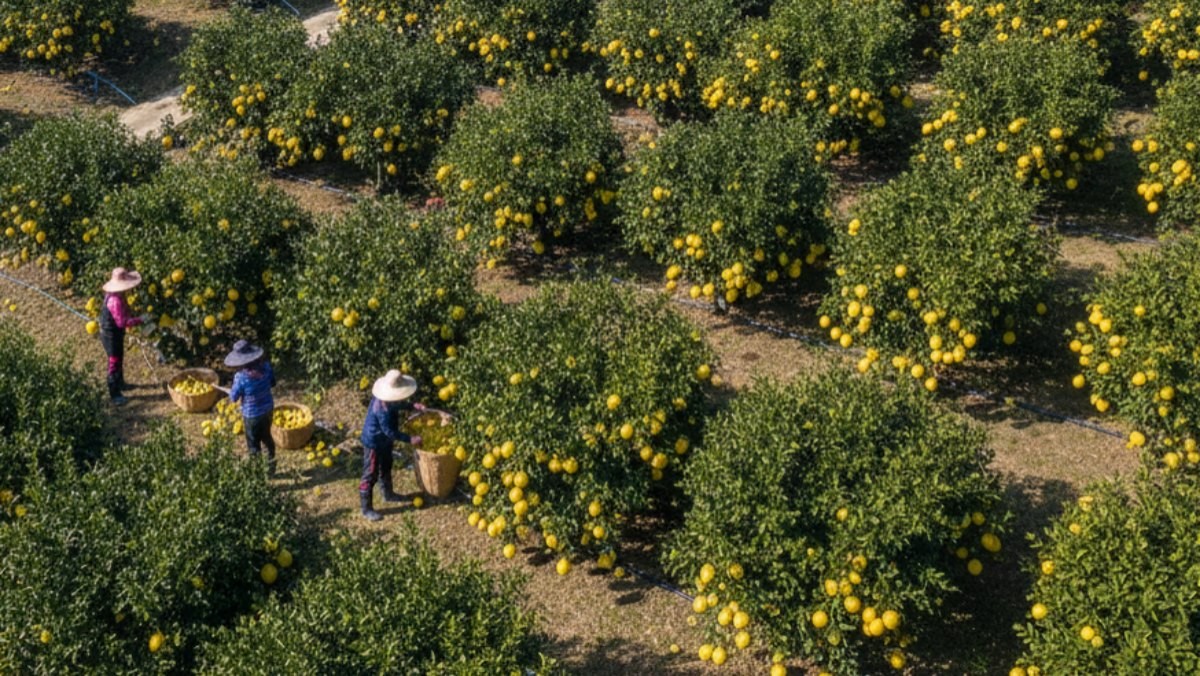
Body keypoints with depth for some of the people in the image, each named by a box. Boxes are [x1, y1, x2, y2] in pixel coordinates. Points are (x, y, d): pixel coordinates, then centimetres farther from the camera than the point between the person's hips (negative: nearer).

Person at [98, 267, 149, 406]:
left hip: (114, 333, 10)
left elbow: (124, 312, 12)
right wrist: (139, 320, -26)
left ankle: (119, 383, 48)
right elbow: (122, 322, -32)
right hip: (111, 336, -10)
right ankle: (115, 395, 11)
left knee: (119, 359, 27)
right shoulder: (115, 301, -33)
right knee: (114, 363, 1)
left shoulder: (116, 295, -1)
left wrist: (135, 317, 1)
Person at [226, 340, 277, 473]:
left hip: (252, 415, -5)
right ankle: (271, 465, 45)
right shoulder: (266, 366, -16)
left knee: (254, 444, 17)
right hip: (268, 409, 5)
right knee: (266, 437, 28)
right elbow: (272, 383, 1)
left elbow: (233, 398, -17)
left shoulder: (241, 377, -30)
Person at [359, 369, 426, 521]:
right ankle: (367, 509, 16)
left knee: (386, 468, 28)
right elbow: (389, 431, -32)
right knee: (370, 475, 4)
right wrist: (409, 439, -29)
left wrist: (413, 406, 7)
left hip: (384, 441, 10)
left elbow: (397, 405, 16)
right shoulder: (382, 409, -38)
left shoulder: (387, 399, -9)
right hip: (374, 443, -10)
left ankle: (388, 494, 50)